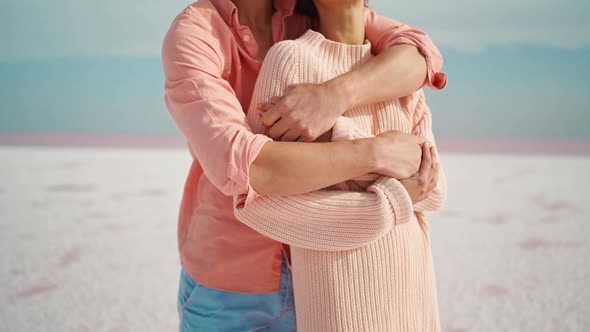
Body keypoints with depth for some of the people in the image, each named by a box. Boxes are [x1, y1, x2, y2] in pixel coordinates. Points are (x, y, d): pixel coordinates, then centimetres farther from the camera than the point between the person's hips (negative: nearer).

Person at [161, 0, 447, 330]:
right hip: (229, 288, -4)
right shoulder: (191, 36, -22)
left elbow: (421, 56, -18)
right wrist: (377, 152, -32)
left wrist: (335, 96, -37)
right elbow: (239, 168, -37)